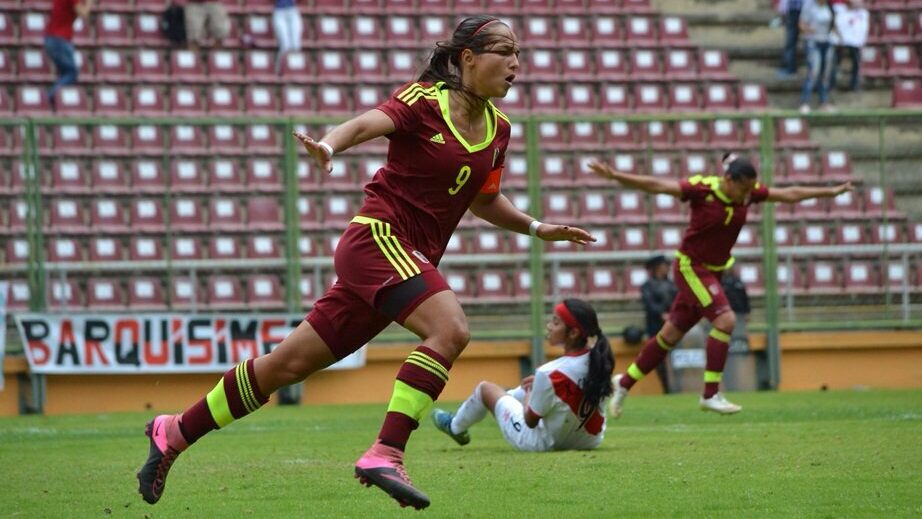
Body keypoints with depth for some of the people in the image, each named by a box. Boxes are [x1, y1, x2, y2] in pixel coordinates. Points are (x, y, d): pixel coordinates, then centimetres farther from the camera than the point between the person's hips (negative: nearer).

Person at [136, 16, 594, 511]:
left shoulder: (498, 127, 12)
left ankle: (174, 432, 21)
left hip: (415, 260, 7)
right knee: (449, 328, -29)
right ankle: (385, 455, -31)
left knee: (290, 364, 9)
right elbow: (366, 124, -27)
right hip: (378, 237, -7)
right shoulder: (424, 101, -10)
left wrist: (536, 227, 18)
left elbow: (483, 200, 27)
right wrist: (329, 145, -47)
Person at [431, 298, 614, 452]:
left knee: (485, 388, 15)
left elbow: (530, 421, -17)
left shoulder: (549, 374, -32)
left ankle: (455, 427, 45)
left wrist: (529, 391, 3)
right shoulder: (597, 360, -14)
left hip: (545, 443, -6)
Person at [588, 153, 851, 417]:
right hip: (691, 266, -7)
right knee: (725, 319, -23)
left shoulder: (749, 192, -5)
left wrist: (832, 191, 8)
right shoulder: (702, 188, -21)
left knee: (670, 336, 13)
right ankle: (710, 394, -17)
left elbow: (790, 194, 5)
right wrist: (614, 176, -29)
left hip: (714, 271, 7)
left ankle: (624, 382, 28)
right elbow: (656, 185, -22)